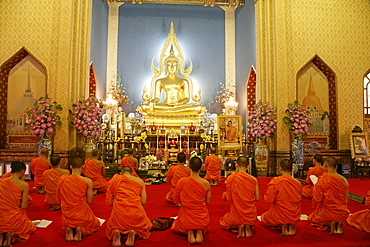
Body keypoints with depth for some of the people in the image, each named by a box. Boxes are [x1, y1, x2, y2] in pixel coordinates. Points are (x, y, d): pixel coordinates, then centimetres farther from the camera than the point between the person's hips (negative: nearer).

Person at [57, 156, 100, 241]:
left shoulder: (62, 179, -7)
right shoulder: (87, 181, -17)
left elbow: (59, 200, 4)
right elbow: (90, 201, -8)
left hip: (67, 218, 3)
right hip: (82, 217, -3)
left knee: (67, 225, 40)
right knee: (96, 224, 30)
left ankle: (69, 230, 2)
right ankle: (81, 230, -2)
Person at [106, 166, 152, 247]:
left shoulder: (116, 179, 7)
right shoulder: (140, 181, 9)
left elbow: (109, 202, 6)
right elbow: (143, 202, 5)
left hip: (119, 213, 0)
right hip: (136, 213, 0)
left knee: (112, 227, 33)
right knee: (144, 226, 32)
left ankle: (116, 232, -4)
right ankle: (134, 232, -3)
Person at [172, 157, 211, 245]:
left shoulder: (182, 181, -16)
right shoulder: (206, 183, -12)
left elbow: (176, 201, -3)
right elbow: (208, 202, 1)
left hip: (187, 218, -2)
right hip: (202, 219, 2)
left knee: (177, 226, 33)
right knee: (203, 227, 39)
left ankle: (189, 232, 0)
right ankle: (200, 231, 3)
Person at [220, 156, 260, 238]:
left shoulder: (231, 178, -14)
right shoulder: (253, 179, -9)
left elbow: (228, 198, -10)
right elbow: (257, 198, -3)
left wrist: (224, 194, 12)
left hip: (236, 213, -2)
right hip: (251, 215, 3)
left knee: (223, 222, 30)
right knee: (249, 221, 39)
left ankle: (238, 226, -1)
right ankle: (248, 226, 3)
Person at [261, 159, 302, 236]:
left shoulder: (275, 181, -18)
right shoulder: (298, 183, -3)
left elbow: (269, 200, -19)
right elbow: (298, 200, 11)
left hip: (280, 216, -5)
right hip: (295, 217, 6)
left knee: (263, 217, 24)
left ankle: (282, 226, 0)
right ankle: (291, 226, 7)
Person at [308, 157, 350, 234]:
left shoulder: (322, 180, -19)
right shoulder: (344, 180, -4)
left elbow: (317, 199, -17)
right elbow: (346, 198, 7)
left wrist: (315, 187, 3)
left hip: (327, 212, -7)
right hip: (342, 213, 7)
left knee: (312, 218, 20)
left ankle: (329, 223, -5)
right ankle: (338, 224, 10)